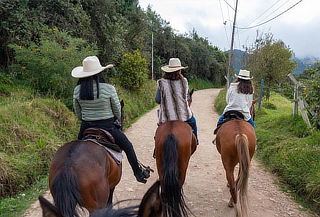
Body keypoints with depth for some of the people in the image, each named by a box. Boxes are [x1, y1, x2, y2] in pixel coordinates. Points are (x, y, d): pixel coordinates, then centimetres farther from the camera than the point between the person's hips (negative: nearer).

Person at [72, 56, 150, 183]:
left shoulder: (77, 90, -5)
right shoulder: (109, 89, -16)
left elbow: (78, 114, 5)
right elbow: (117, 112, -6)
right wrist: (117, 120, 15)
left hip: (86, 127, 4)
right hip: (107, 126, -3)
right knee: (128, 146, 17)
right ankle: (139, 173, 27)